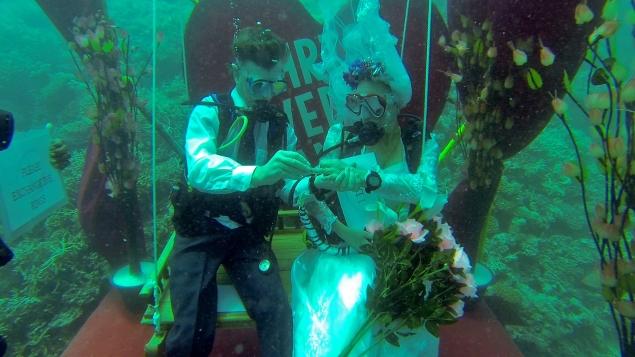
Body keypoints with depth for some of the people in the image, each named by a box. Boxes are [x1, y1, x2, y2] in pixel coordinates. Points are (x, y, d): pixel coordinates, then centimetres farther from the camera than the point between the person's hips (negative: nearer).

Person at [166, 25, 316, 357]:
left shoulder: (281, 127, 6)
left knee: (277, 315, -18)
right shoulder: (208, 113, -7)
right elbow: (199, 168, -26)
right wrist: (256, 173, -42)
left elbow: (287, 187, -2)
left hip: (249, 236, 3)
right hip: (201, 231, -2)